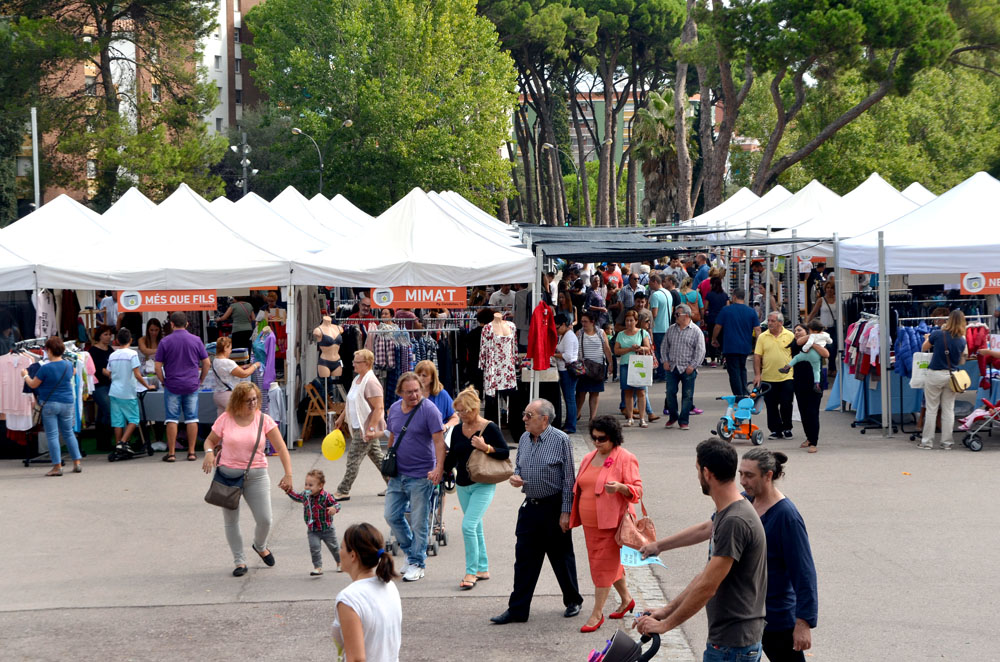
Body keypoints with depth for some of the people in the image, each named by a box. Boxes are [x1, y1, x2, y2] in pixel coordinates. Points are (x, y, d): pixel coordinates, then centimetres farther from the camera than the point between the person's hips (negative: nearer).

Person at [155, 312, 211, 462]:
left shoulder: (165, 342, -3)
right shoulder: (196, 341, 1)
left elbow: (158, 367, -5)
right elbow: (206, 363, 4)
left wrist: (163, 381, 7)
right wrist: (200, 380, 15)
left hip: (172, 386, -1)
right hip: (192, 386, 1)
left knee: (172, 419, 3)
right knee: (192, 419, 6)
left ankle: (171, 453, 3)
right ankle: (191, 452, 6)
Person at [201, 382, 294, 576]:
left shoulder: (264, 420, -3)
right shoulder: (225, 419, -1)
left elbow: (281, 448, -6)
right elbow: (210, 440, 12)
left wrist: (288, 474, -17)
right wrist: (209, 452, -12)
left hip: (256, 475, 0)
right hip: (227, 474, 0)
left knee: (264, 520, -3)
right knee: (231, 520, 4)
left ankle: (260, 546, 30)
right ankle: (240, 561, 19)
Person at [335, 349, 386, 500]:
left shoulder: (371, 382, -20)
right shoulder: (357, 379, 12)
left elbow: (379, 407, -25)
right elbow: (351, 403, 25)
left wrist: (371, 428, -28)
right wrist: (341, 418, 26)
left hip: (365, 429, -10)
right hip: (359, 427, 10)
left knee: (353, 460, -4)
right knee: (377, 457, 15)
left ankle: (343, 492, 3)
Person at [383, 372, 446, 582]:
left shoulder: (429, 410, -13)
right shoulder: (394, 409, 7)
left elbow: (439, 440, -17)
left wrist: (439, 468, -28)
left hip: (421, 476, -6)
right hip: (398, 474, 7)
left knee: (419, 522, 1)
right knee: (392, 516, 10)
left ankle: (416, 563, 13)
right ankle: (411, 552, 28)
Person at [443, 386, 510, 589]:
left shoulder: (489, 428, -9)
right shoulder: (458, 430, 7)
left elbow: (506, 452, -9)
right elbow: (452, 458, 15)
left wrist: (486, 448, -22)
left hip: (483, 485, -6)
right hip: (463, 485, 6)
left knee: (468, 525, -17)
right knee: (476, 528, 13)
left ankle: (471, 572, -10)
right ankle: (483, 569, 24)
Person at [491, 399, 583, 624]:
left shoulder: (561, 440, -12)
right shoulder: (524, 439, 7)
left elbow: (568, 479, -11)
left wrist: (566, 512, -13)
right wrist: (515, 477, -3)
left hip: (554, 507, -6)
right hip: (530, 506, 6)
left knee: (561, 558, 7)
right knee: (524, 559, 4)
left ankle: (573, 601, 25)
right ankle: (517, 610, 8)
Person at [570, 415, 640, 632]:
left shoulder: (625, 459, -9)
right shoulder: (589, 458, 13)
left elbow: (637, 489, -12)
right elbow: (580, 487, 25)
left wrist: (620, 487, -31)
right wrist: (572, 515, 17)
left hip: (612, 522, -7)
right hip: (590, 523, 7)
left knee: (604, 565, -6)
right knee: (610, 562, 16)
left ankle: (597, 613, -2)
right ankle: (626, 599, 35)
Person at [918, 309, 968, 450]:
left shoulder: (937, 334, -12)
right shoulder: (962, 341, -3)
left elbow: (924, 348, 4)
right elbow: (961, 360, 8)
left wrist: (927, 339, 24)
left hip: (935, 375, -2)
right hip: (951, 376, 2)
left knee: (931, 409, 5)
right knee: (948, 410, 9)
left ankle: (927, 441, 8)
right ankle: (946, 442, 11)